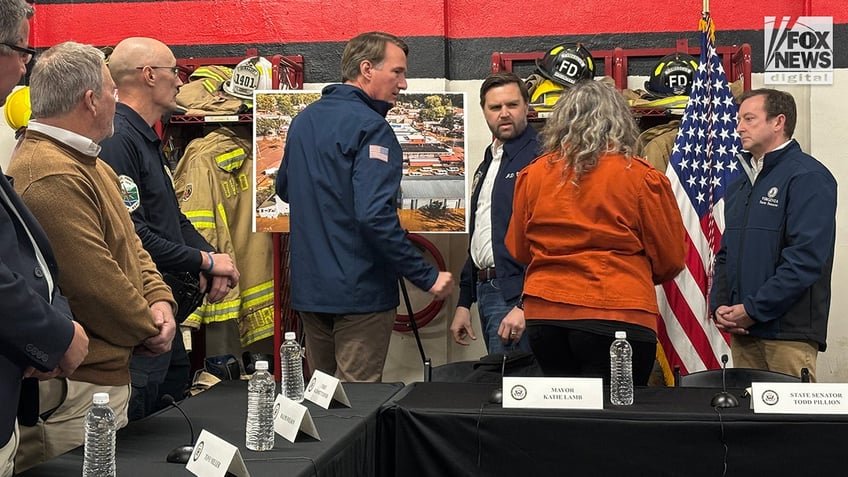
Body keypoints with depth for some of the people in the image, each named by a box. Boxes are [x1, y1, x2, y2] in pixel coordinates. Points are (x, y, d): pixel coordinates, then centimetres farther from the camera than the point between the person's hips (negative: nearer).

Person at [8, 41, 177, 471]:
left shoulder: (87, 164, 14)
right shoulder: (52, 178, -22)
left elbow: (128, 243, 18)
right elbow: (94, 283, -24)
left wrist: (159, 298, 0)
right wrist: (148, 331, -9)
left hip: (109, 370, 11)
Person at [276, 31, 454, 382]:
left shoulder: (303, 120, 10)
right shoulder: (370, 127, -17)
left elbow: (284, 189, 24)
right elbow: (376, 216, -27)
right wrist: (428, 277, -21)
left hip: (308, 287, 8)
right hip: (360, 292, -8)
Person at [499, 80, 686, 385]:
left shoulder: (532, 174, 3)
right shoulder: (640, 177, -5)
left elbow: (518, 250, 15)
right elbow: (670, 259, 3)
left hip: (544, 315, 4)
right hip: (617, 316, -4)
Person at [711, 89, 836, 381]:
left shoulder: (808, 177, -8)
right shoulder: (739, 186, 18)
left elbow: (807, 257, -17)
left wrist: (752, 310, -17)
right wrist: (720, 305, 2)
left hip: (789, 333, -7)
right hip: (742, 330, 7)